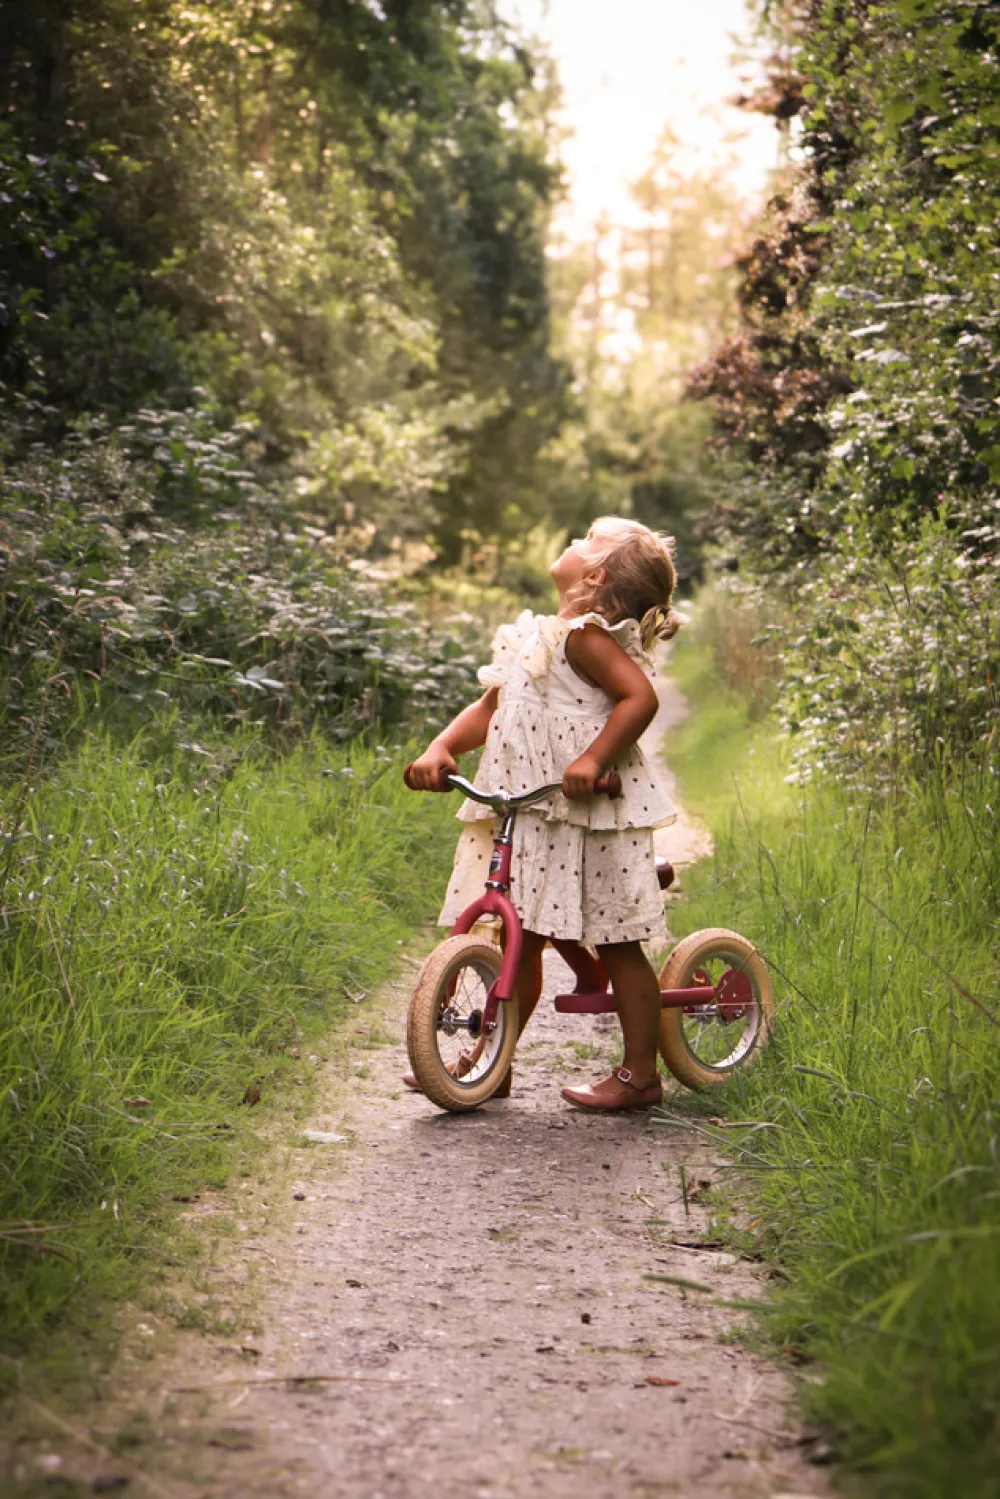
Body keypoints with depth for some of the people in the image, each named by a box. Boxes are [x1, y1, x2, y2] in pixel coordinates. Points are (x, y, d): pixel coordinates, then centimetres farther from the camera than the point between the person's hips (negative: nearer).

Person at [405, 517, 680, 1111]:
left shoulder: (585, 637, -12)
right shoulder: (537, 638, 16)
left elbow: (640, 697, -22)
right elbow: (488, 707, 17)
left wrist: (592, 759, -28)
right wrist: (440, 749, 3)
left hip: (590, 814, -9)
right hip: (530, 816, 9)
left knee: (617, 942, -1)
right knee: (519, 936, 12)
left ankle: (640, 1074, 8)